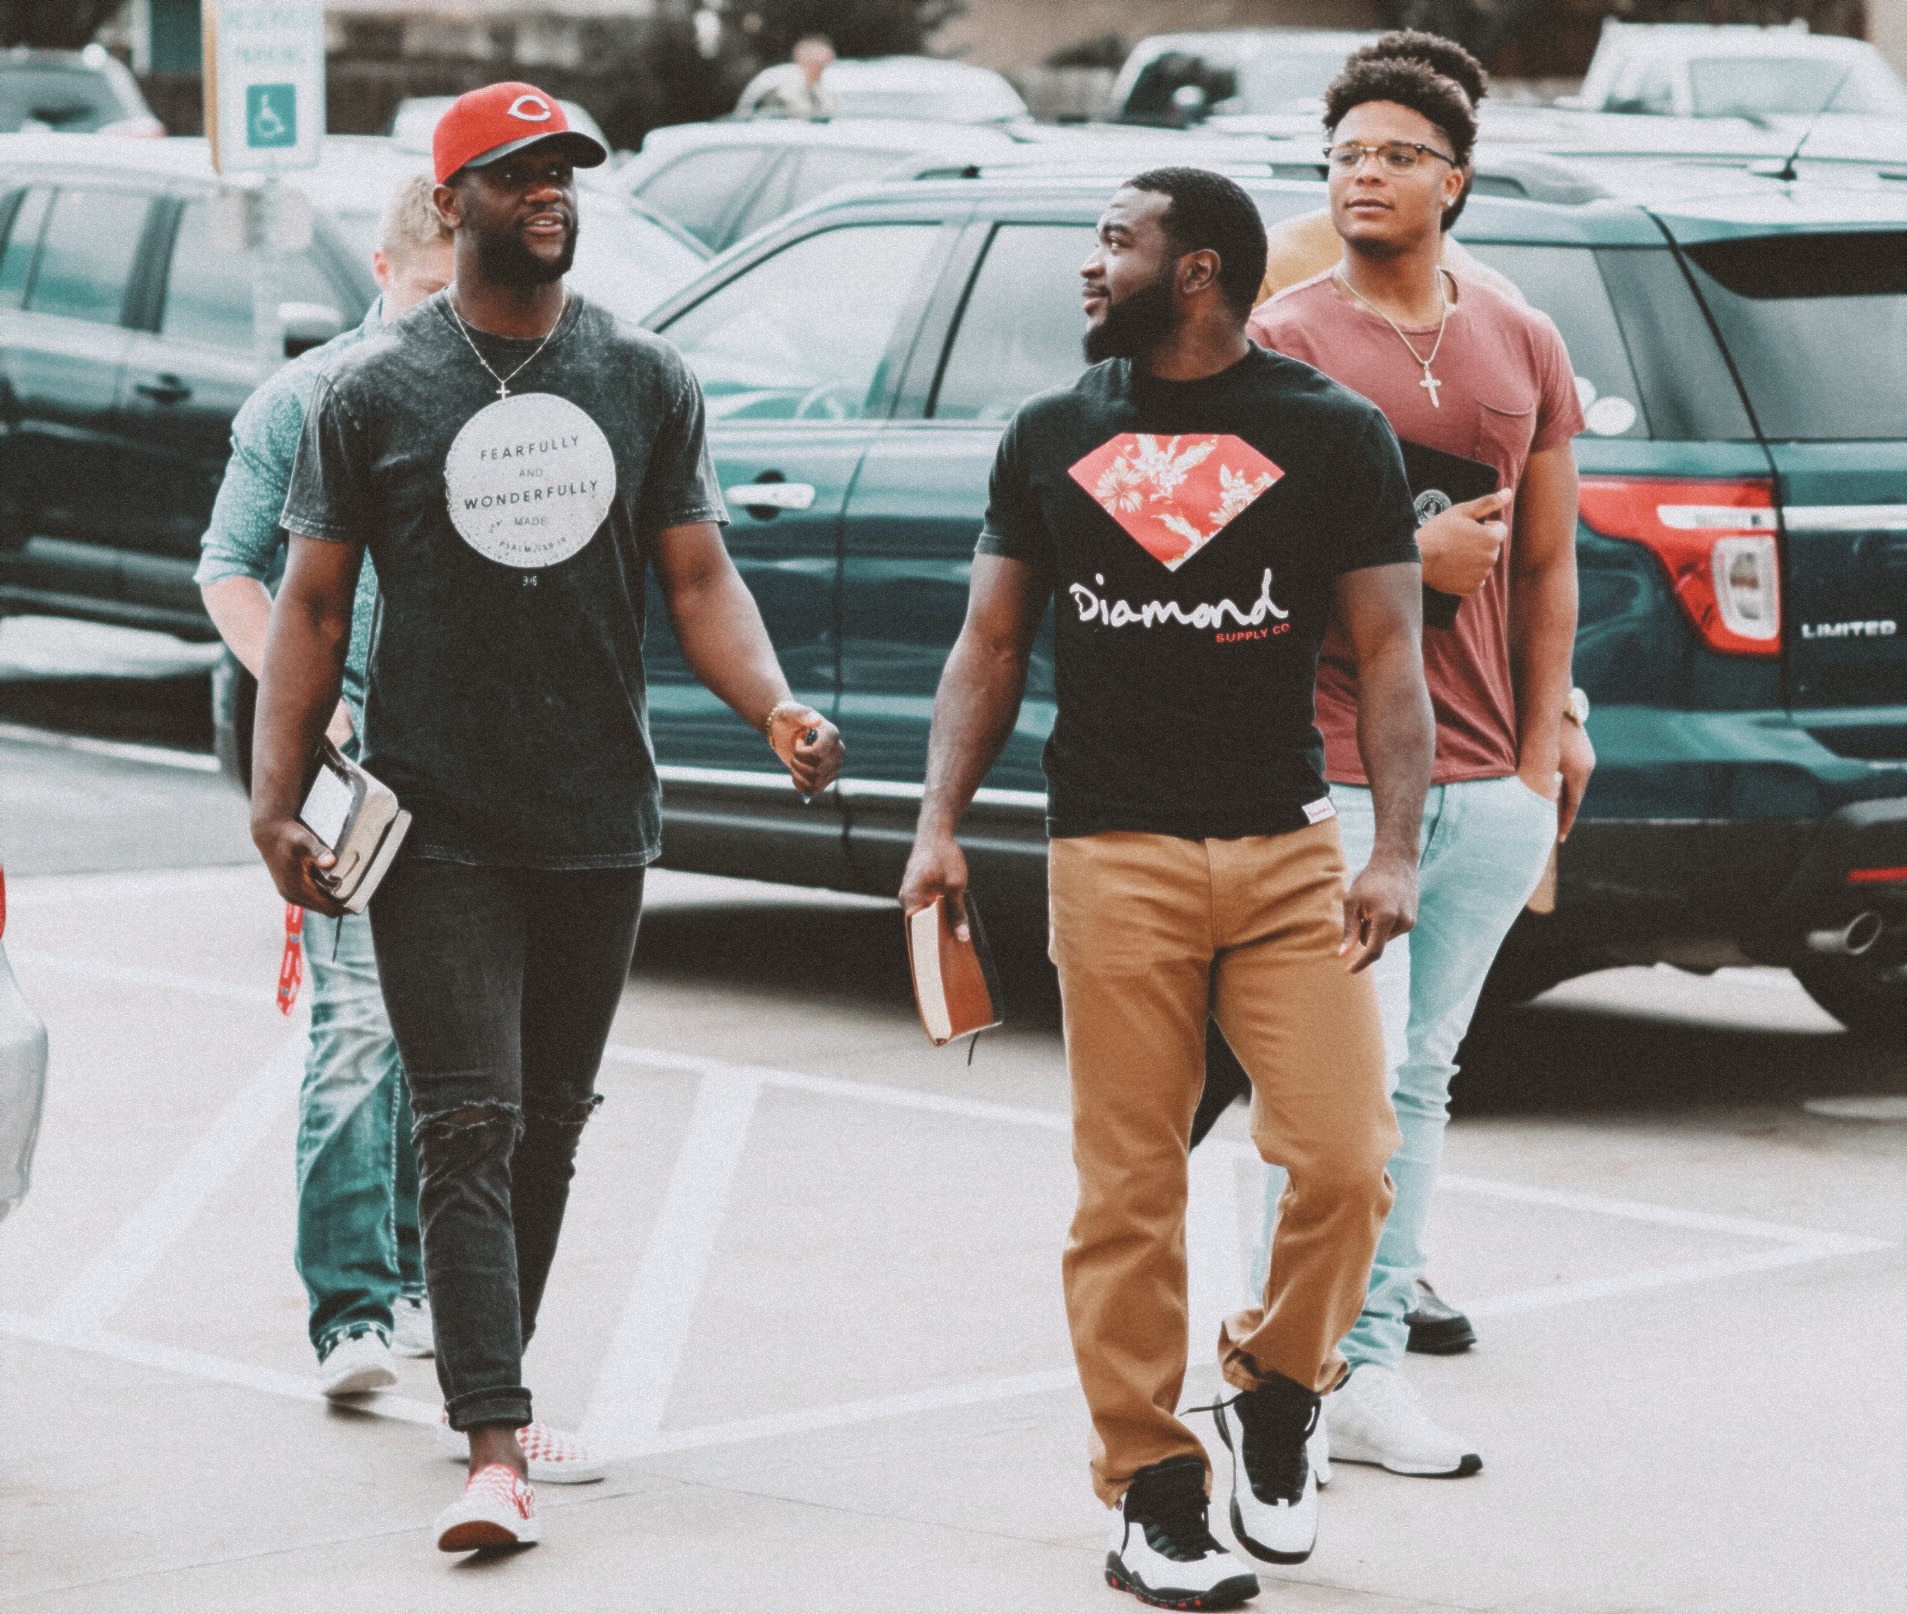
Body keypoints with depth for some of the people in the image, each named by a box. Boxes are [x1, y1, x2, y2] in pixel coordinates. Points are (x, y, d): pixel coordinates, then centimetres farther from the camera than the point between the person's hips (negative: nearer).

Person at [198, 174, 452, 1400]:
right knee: (359, 1022, -13)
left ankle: (416, 1281, 24)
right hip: (354, 753, -3)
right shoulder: (308, 400, -1)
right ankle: (351, 1310, -14)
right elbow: (230, 565, 5)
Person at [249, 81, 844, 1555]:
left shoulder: (647, 380, 6)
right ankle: (496, 1448, -17)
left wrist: (779, 710, -13)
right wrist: (277, 799, -7)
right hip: (439, 828, -3)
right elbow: (314, 606, 2)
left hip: (599, 822, 3)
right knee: (471, 1130, -11)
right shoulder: (374, 391, 0)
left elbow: (699, 580, 5)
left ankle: (488, 1372, 30)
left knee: (552, 1125, 14)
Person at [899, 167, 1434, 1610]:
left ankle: (1277, 1393, 15)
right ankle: (1151, 1489, 6)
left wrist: (1396, 852, -7)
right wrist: (941, 823, 4)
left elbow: (1390, 656, 3)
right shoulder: (1051, 439, 13)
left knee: (1346, 1164, -11)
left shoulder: (1335, 436, 5)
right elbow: (991, 647, 15)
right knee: (1129, 1194, -2)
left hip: (1289, 852, -1)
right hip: (1113, 857, 1)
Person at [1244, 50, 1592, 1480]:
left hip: (1489, 777, 5)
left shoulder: (1522, 347, 13)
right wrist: (1407, 557, -15)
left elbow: (1547, 562, 16)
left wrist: (1545, 738, 11)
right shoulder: (1283, 341, -2)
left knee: (1421, 1076, 10)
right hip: (1333, 763, -5)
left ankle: (1372, 1360, 16)